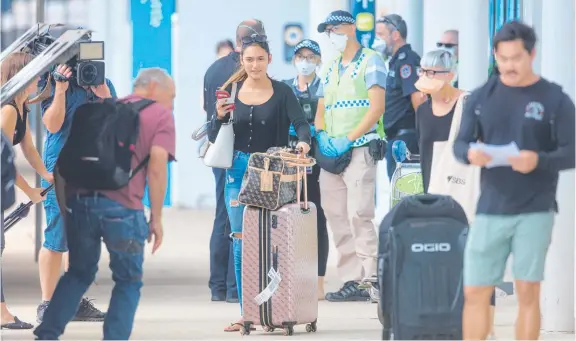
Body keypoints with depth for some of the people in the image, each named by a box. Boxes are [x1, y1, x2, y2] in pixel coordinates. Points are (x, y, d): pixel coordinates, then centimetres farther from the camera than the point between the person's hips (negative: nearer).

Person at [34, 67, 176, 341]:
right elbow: (157, 165, -6)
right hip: (121, 207, -5)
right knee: (128, 282, 12)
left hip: (79, 198, 5)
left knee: (79, 273, 22)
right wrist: (156, 217, -2)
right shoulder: (161, 115, 7)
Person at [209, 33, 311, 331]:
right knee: (241, 239, 2)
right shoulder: (231, 91, 6)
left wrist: (303, 141, -32)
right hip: (238, 170, 3)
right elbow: (215, 138, 7)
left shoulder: (281, 92, -1)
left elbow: (301, 123, -11)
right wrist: (219, 116, -13)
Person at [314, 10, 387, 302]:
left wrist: (347, 140, -16)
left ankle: (369, 278, -16)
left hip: (360, 150, -8)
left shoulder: (370, 62, -1)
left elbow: (377, 107, -11)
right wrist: (322, 135, -1)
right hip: (331, 153, 8)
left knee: (358, 214, -16)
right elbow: (321, 110, 21)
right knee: (335, 216, 3)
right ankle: (350, 280, 6)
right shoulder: (332, 68, 21)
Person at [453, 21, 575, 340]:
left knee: (528, 292, -1)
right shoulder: (481, 96, 7)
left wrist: (539, 160, -24)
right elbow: (459, 144, 7)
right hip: (490, 210, 3)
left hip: (535, 211, -3)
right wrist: (470, 154, -17)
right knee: (475, 292, 2)